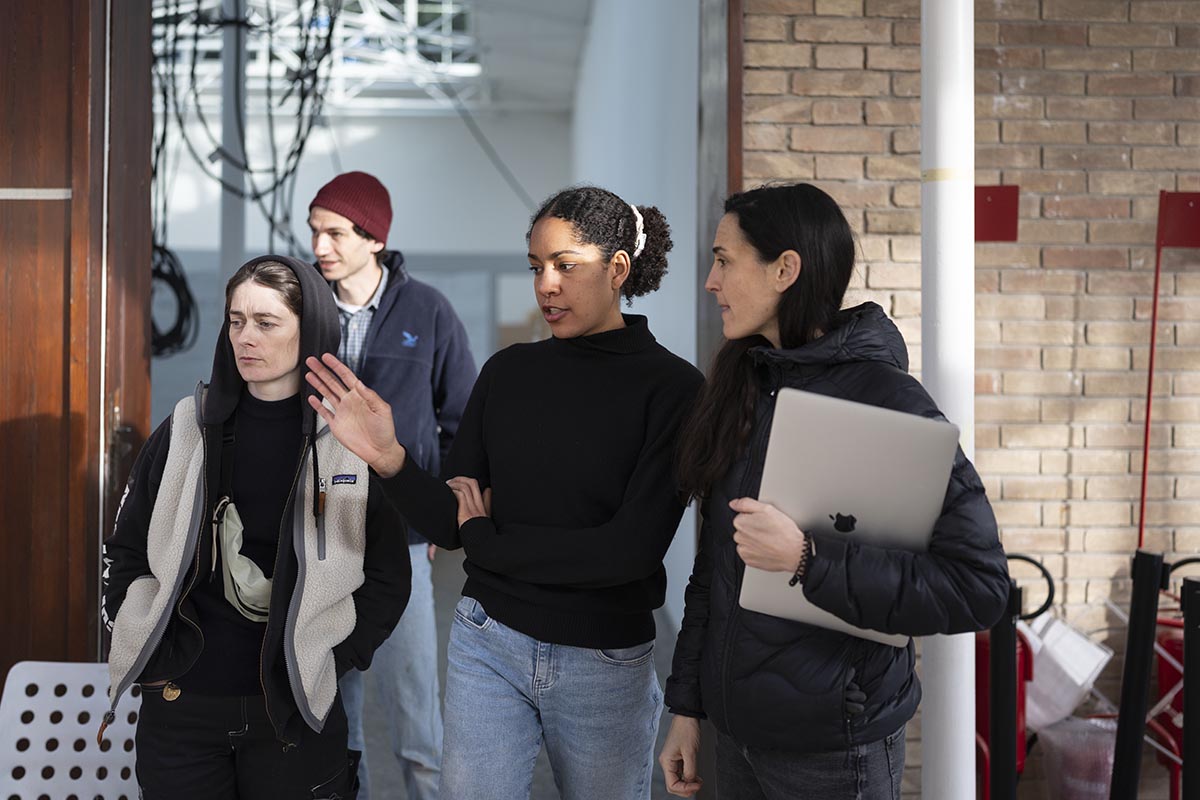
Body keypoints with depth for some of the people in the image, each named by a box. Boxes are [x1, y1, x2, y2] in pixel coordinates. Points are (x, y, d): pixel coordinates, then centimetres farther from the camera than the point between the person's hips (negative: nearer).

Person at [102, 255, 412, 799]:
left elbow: (388, 579, 0)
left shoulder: (354, 441, -5)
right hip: (178, 705, 2)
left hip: (295, 713, -1)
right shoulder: (187, 432, 1)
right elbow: (125, 554, 8)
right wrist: (155, 663, 0)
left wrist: (326, 664, -6)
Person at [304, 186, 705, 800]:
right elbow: (450, 524, 0)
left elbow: (632, 548, -19)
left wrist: (487, 538, -9)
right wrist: (389, 460, -20)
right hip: (488, 642, 2)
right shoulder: (508, 372, 0)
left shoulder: (671, 386, -12)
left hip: (605, 662, -2)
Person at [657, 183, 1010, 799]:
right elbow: (713, 564, 9)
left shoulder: (883, 397, -17)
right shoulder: (743, 389, 4)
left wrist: (808, 558, -27)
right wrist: (687, 705, 9)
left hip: (832, 748, -6)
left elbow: (978, 586, -21)